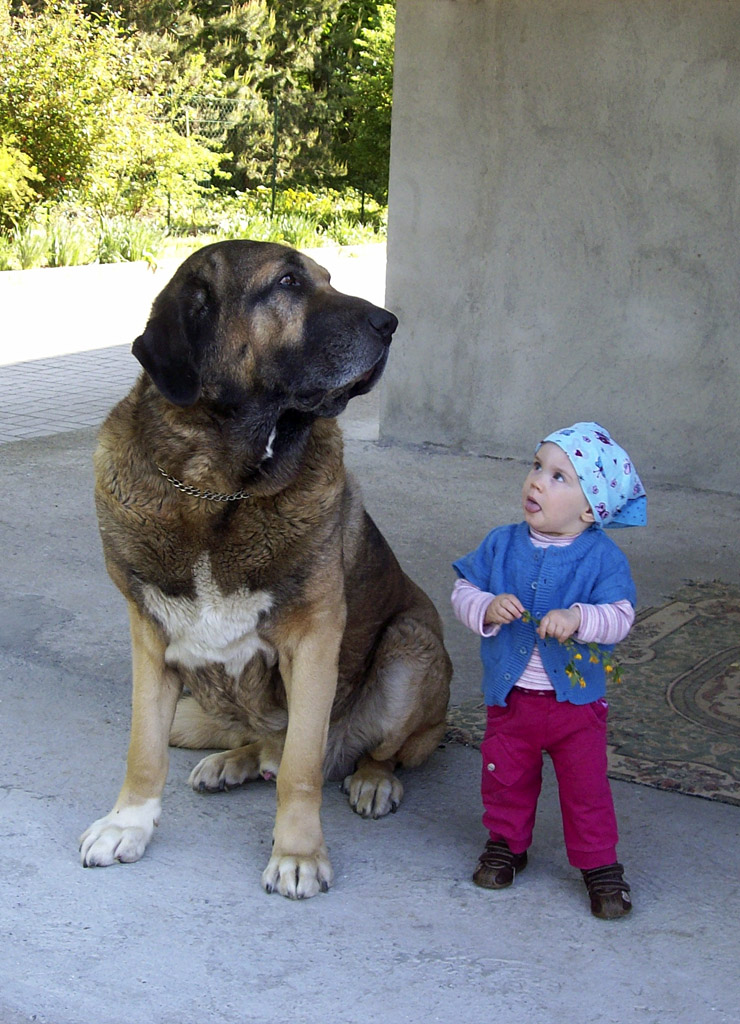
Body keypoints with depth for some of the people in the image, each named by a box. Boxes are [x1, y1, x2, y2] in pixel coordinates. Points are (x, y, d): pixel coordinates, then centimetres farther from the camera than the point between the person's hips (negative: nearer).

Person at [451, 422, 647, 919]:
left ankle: (600, 863, 21)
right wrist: (486, 608, -19)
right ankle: (507, 843, 36)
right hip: (509, 697, 3)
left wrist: (578, 618, -36)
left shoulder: (603, 558, -9)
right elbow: (464, 590, 1)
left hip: (577, 700, -3)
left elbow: (620, 615, -18)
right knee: (506, 778, 14)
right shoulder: (502, 545, 0)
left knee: (586, 786, 3)